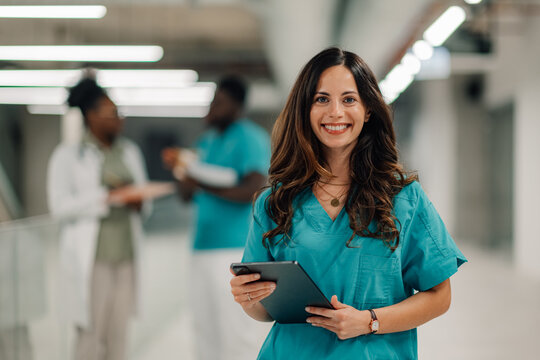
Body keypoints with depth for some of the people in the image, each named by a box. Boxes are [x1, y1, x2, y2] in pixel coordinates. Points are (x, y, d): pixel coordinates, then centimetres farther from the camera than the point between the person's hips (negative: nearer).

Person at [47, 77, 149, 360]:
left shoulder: (129, 151, 14)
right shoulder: (68, 155, -1)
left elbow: (143, 197, 18)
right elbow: (59, 206, -11)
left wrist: (138, 202, -6)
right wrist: (109, 196, -19)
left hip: (125, 254, 5)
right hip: (90, 257, -5)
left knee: (118, 334, 5)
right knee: (91, 336, -6)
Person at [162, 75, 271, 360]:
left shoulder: (250, 139, -5)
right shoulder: (206, 141, 19)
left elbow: (254, 190, -18)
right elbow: (187, 195, 21)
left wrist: (205, 186, -19)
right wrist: (179, 168, 1)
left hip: (235, 251, -8)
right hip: (203, 248, 8)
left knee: (237, 331, -9)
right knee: (205, 331, 10)